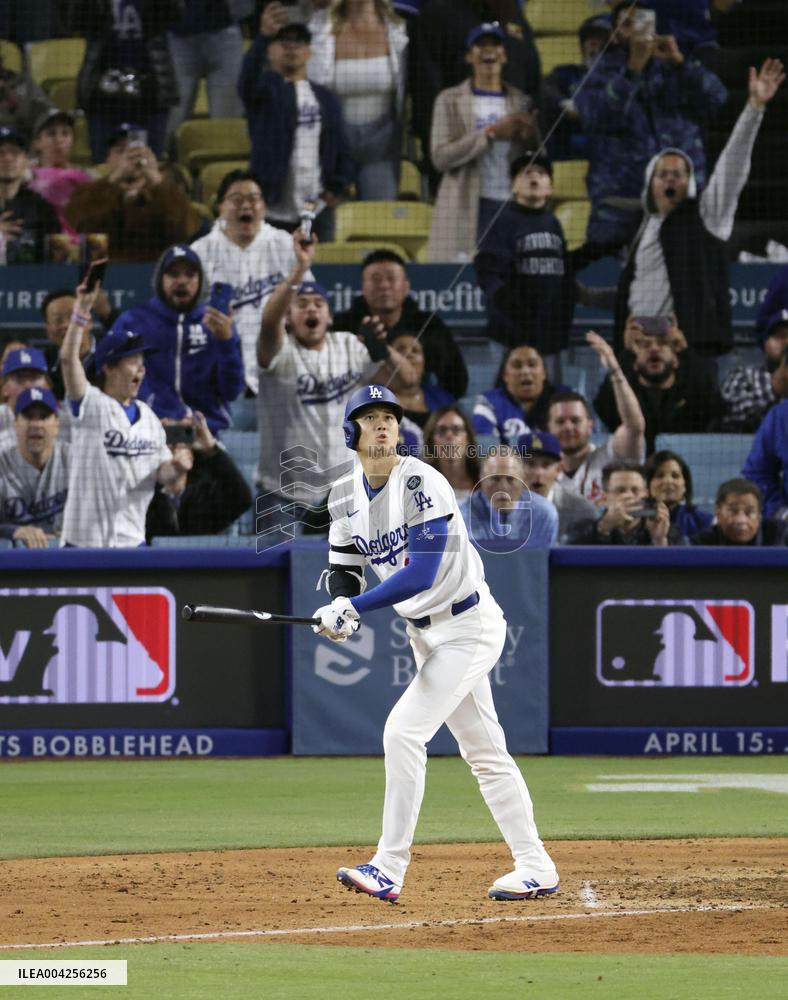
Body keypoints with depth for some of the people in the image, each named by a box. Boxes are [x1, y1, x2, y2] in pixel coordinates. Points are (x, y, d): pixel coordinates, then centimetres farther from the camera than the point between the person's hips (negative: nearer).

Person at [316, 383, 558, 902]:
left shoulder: (421, 484, -21)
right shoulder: (345, 496, 2)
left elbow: (420, 575, -28)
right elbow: (344, 569, 7)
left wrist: (353, 607, -30)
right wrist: (340, 613, -16)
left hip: (469, 626, -8)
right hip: (425, 633, 8)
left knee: (403, 732, -17)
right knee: (484, 749, 12)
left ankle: (389, 870, -15)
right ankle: (536, 869, 19)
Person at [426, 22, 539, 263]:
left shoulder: (520, 101, 16)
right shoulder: (450, 100, 8)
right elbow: (440, 157, -4)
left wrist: (528, 136, -5)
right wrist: (490, 134, -11)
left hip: (511, 206, 2)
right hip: (466, 211, -2)